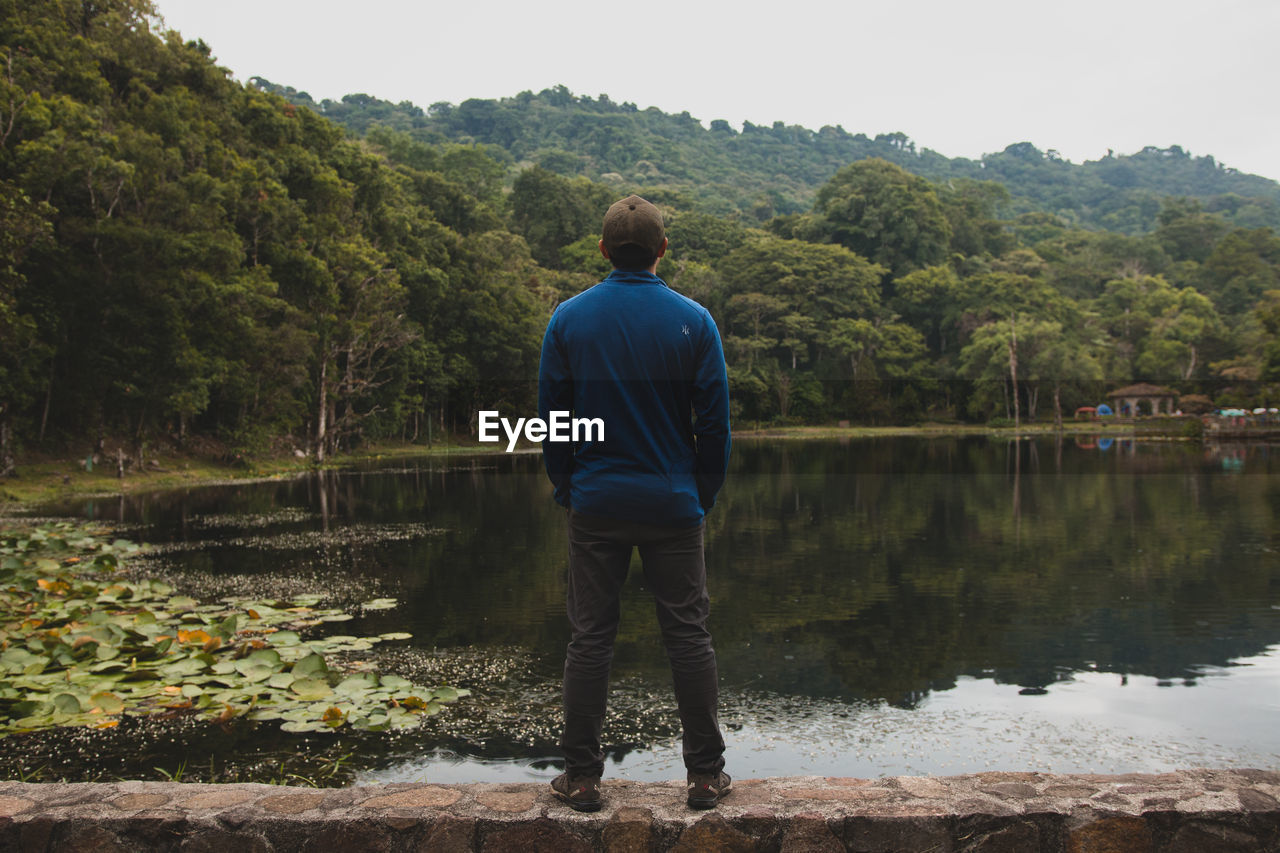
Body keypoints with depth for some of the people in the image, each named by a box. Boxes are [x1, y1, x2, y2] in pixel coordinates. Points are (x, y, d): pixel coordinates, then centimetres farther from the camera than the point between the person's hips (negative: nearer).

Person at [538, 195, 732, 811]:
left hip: (594, 505, 1)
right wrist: (703, 496, 10)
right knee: (688, 637, 8)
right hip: (674, 505, 0)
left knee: (589, 638, 8)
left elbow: (550, 415, 3)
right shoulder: (693, 320, -3)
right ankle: (706, 774, 16)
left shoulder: (569, 318, 0)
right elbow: (714, 420, -1)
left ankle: (582, 776, 16)